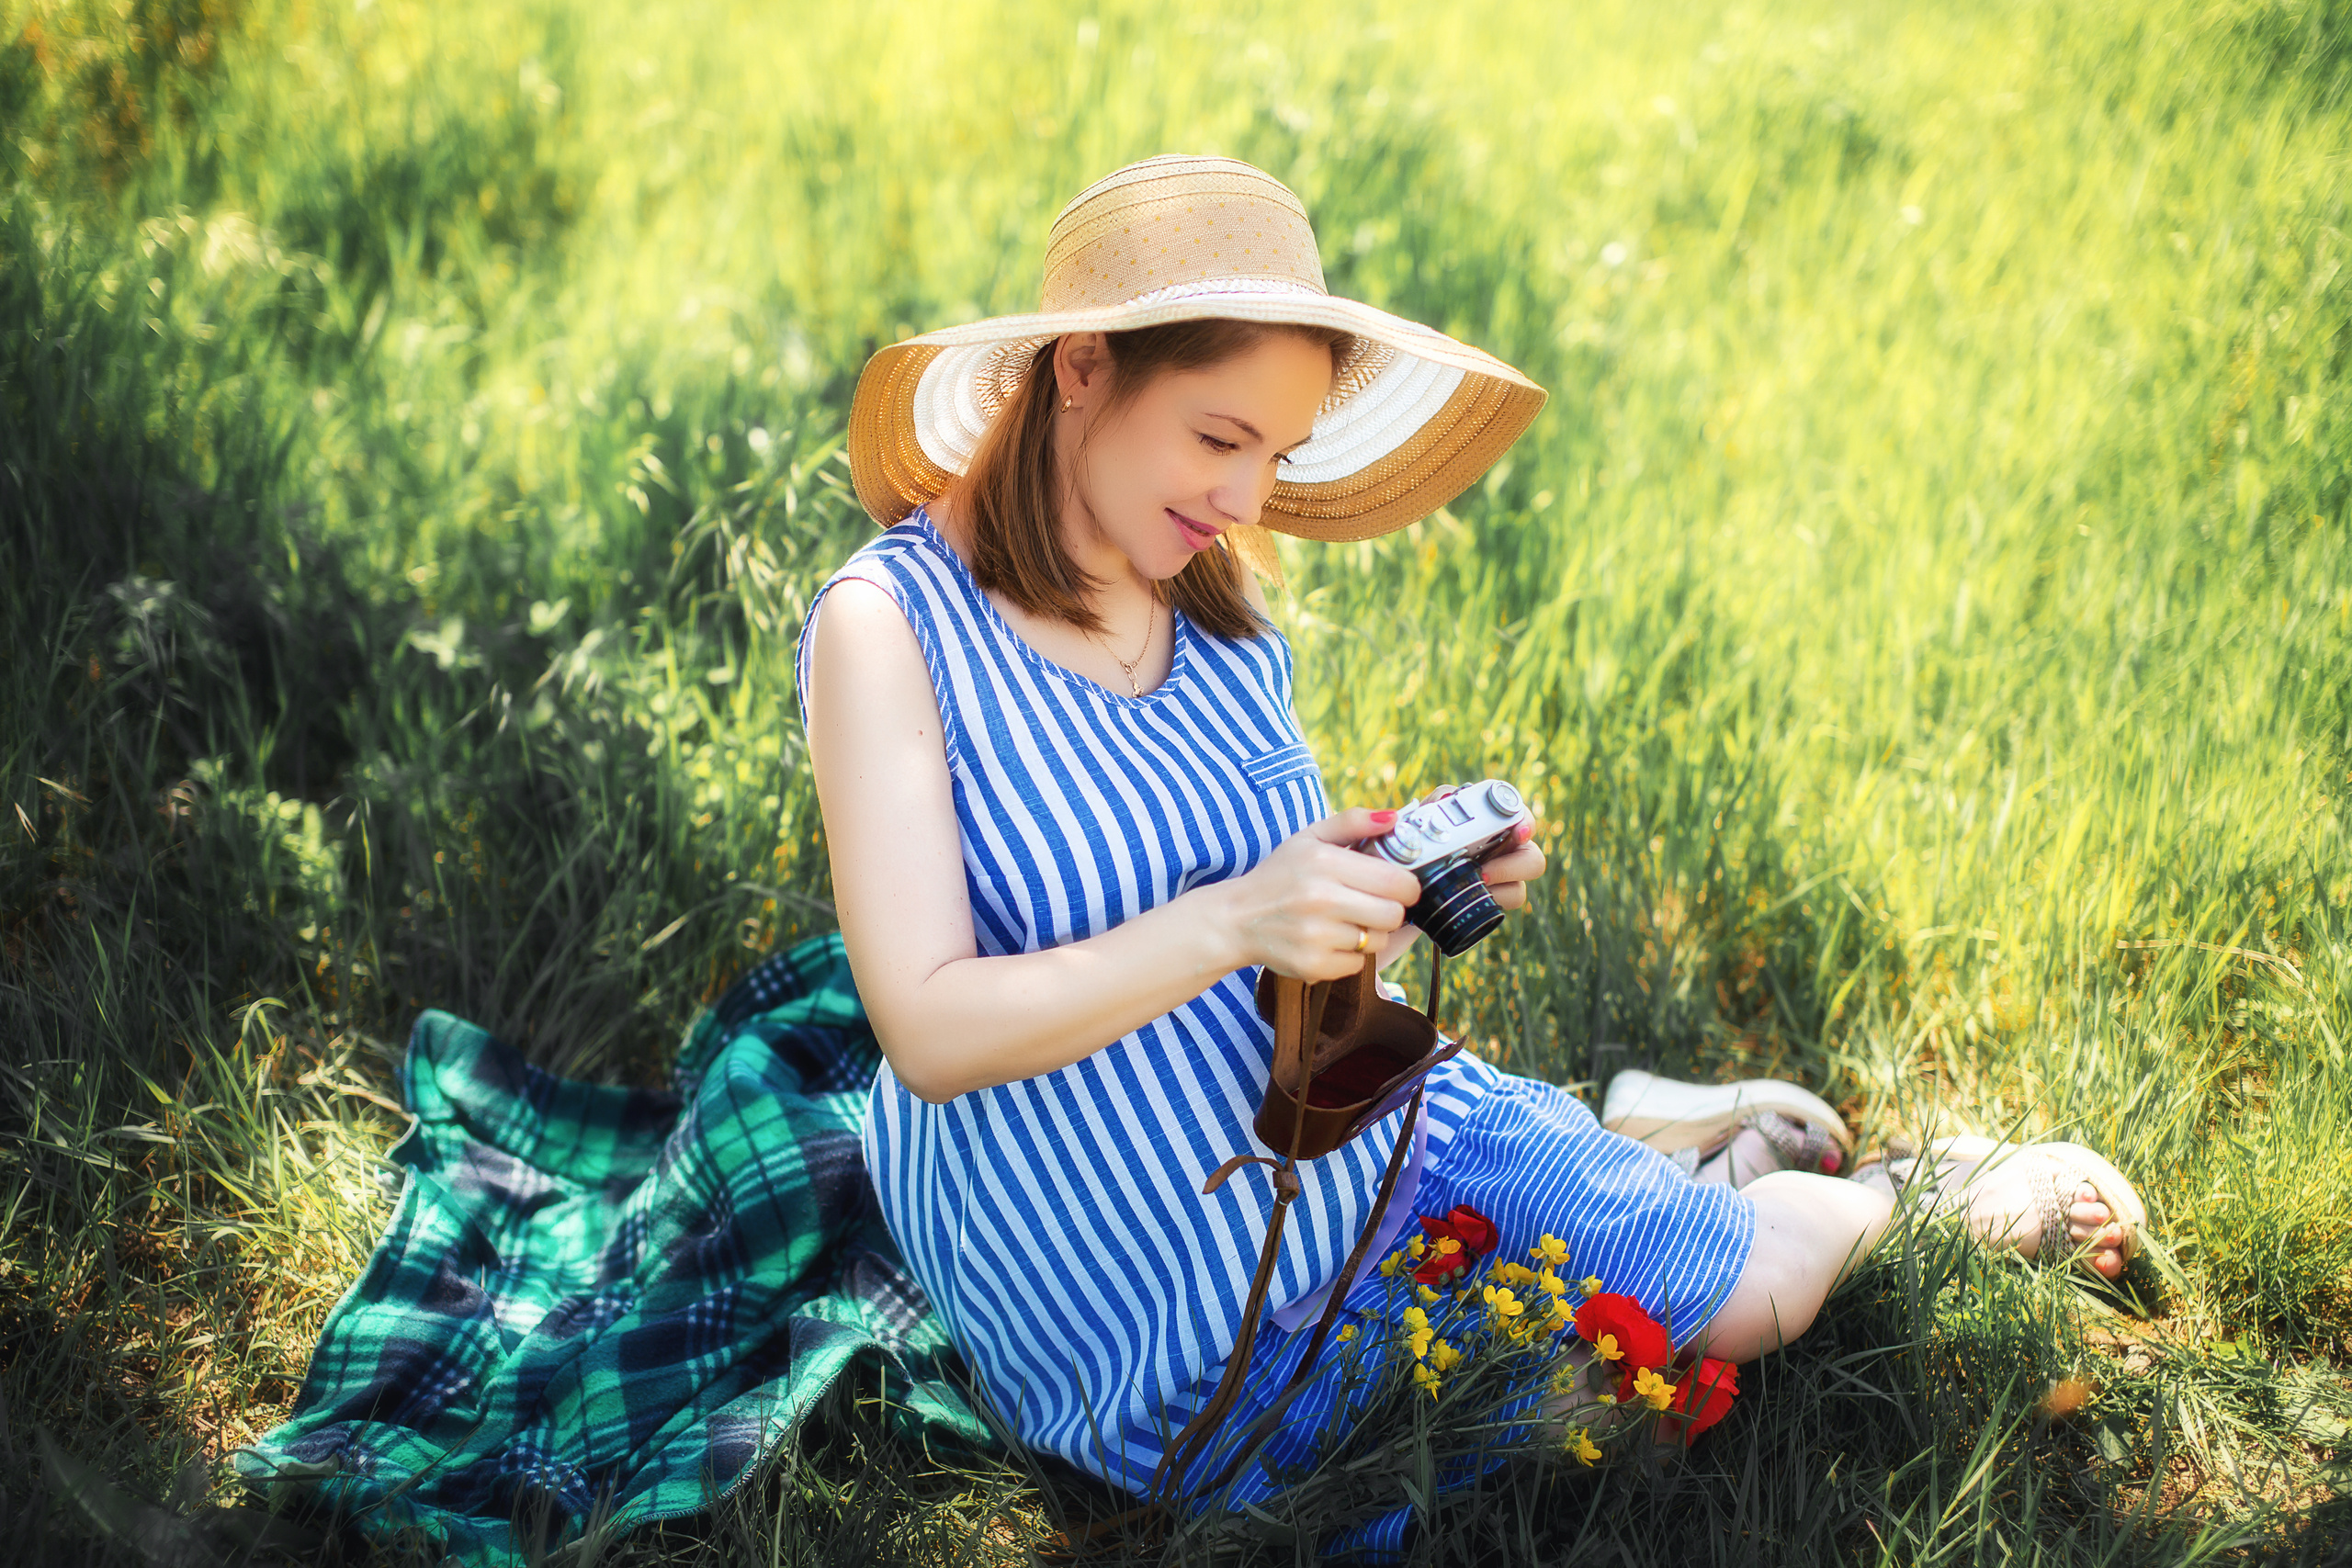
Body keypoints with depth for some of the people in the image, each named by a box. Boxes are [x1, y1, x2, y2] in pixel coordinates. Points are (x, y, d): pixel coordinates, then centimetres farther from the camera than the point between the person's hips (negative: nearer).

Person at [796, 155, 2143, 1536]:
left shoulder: (1219, 613, 1)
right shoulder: (893, 628, -19)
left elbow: (1292, 937, 9)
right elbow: (932, 1032, -23)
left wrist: (1403, 878, -12)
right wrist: (1235, 920, -33)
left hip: (1352, 1131, 6)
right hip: (1142, 1308, -5)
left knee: (1757, 1283, 3)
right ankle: (1643, 1165, 28)